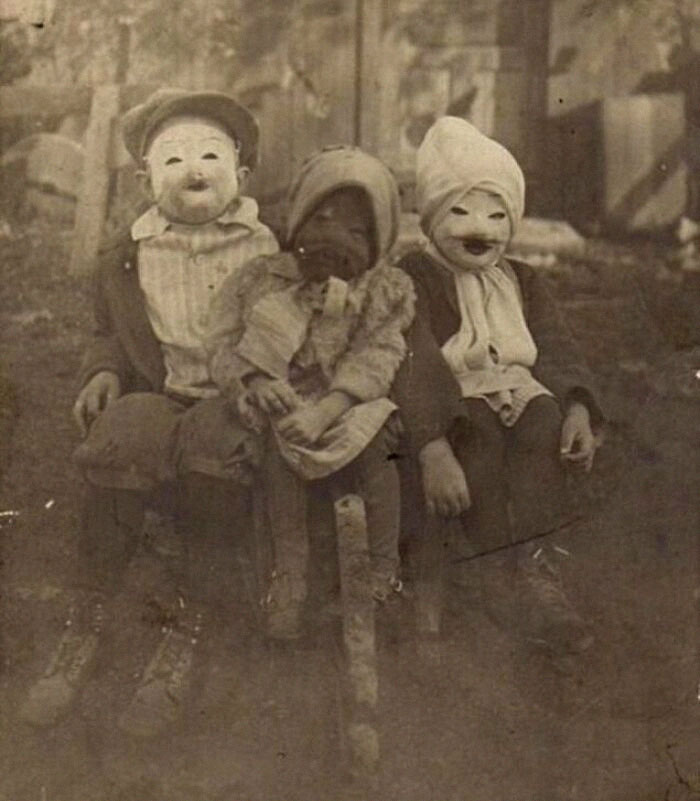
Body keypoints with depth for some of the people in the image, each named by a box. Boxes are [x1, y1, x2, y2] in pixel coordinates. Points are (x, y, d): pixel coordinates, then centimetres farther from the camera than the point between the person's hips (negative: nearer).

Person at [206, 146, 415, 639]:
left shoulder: (386, 292, 3)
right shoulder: (264, 281, 6)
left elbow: (374, 359, -10)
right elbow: (226, 344, 2)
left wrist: (326, 410, -25)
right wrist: (257, 383, -19)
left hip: (351, 404, -1)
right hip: (286, 401, 1)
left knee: (376, 442, -29)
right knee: (280, 445, -29)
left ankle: (386, 570, -12)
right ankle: (290, 574, -17)